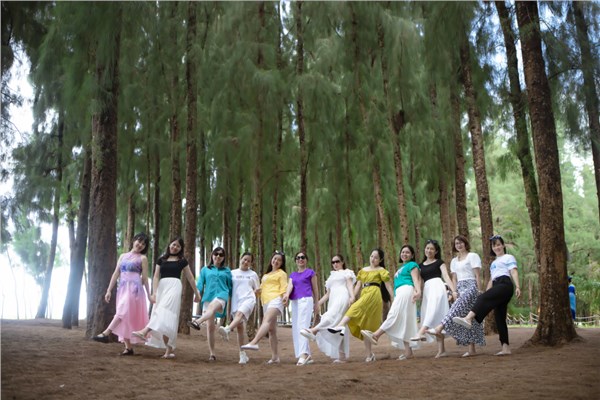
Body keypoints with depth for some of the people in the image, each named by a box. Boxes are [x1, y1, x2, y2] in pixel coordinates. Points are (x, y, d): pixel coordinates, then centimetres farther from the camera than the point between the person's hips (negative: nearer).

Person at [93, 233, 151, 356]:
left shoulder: (142, 258, 4)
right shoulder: (123, 256, 16)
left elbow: (145, 278, 3)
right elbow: (116, 274, 13)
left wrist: (148, 294, 2)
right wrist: (109, 290, 7)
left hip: (134, 289, -5)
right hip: (122, 289, 5)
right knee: (125, 318, 2)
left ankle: (105, 334, -32)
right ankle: (128, 347, 5)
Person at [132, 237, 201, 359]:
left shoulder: (182, 261, 11)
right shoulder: (161, 260, 14)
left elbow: (190, 277, 16)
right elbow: (156, 277, 6)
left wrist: (196, 293, 19)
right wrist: (154, 293, -7)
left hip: (174, 286, -2)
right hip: (162, 286, 3)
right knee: (164, 316, -2)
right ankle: (169, 349, 0)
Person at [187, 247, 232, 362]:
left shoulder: (227, 270, 18)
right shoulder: (205, 269, 18)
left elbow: (230, 286, 19)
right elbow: (200, 284, 10)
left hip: (221, 295, -2)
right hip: (208, 297, 2)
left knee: (212, 306, -38)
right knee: (210, 326, -3)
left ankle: (197, 322, -65)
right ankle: (212, 353, 3)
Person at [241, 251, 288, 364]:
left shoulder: (282, 273, 12)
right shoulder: (265, 275, 31)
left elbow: (284, 288, -1)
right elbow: (261, 289, 29)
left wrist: (283, 298, -17)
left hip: (275, 300, -7)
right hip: (266, 302, 7)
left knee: (266, 321, -29)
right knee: (271, 330, 2)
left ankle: (254, 343, -49)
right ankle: (275, 357, 1)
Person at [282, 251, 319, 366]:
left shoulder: (310, 272, 7)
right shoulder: (292, 275, 19)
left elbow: (315, 289, 8)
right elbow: (290, 286, 1)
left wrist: (316, 304, 5)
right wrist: (286, 295, -19)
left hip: (306, 300, -6)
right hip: (294, 302, 6)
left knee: (302, 326, -20)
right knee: (296, 329, 3)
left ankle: (303, 354, -29)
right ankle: (308, 356, 8)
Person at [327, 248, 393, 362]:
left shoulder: (381, 270, 9)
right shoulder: (363, 270, 23)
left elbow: (388, 285, 4)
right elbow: (358, 285, 17)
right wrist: (352, 297, 4)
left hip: (373, 294, -6)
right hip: (364, 295, 6)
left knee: (355, 309, -30)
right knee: (364, 325, 2)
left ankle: (341, 326, -52)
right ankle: (369, 354, 6)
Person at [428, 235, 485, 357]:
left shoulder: (473, 256, 3)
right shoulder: (454, 261, 22)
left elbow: (477, 275, -4)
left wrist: (479, 292, -11)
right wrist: (454, 291, 0)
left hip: (471, 286, -6)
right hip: (460, 288, 6)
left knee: (458, 307, -27)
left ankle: (441, 328, -42)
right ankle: (471, 349, -1)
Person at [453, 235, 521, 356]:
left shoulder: (508, 257, 11)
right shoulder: (494, 262, 34)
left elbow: (514, 272, -4)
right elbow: (491, 280, 31)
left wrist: (517, 287, -19)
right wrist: (486, 292, 19)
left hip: (505, 284, -9)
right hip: (497, 287, 9)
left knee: (483, 298, -32)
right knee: (499, 317, 1)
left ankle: (468, 319, -55)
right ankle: (506, 348, -1)